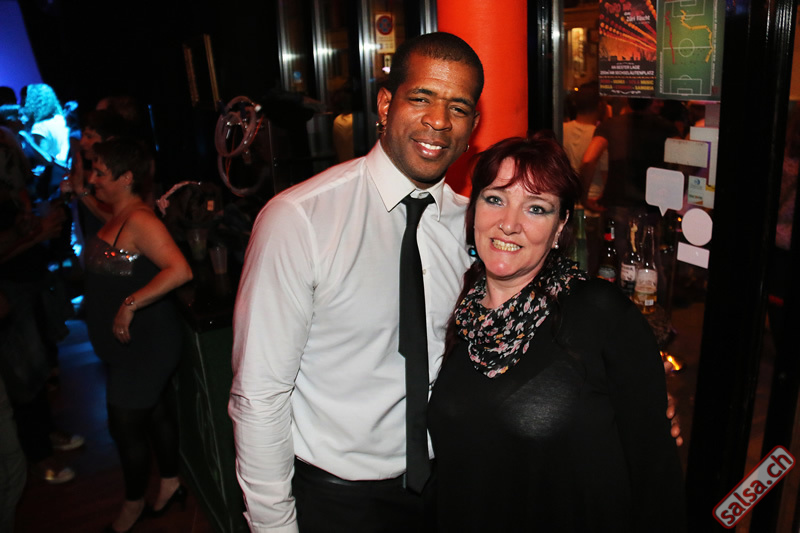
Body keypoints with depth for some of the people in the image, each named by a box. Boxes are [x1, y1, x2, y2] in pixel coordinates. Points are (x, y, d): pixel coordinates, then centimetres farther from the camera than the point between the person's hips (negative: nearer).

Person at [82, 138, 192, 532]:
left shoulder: (140, 221, -24)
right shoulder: (116, 217, 7)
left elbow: (180, 270, -35)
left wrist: (130, 304, -32)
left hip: (143, 344, -9)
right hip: (129, 343, 9)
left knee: (125, 426, 6)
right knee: (154, 412, 21)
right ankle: (171, 483, 40)